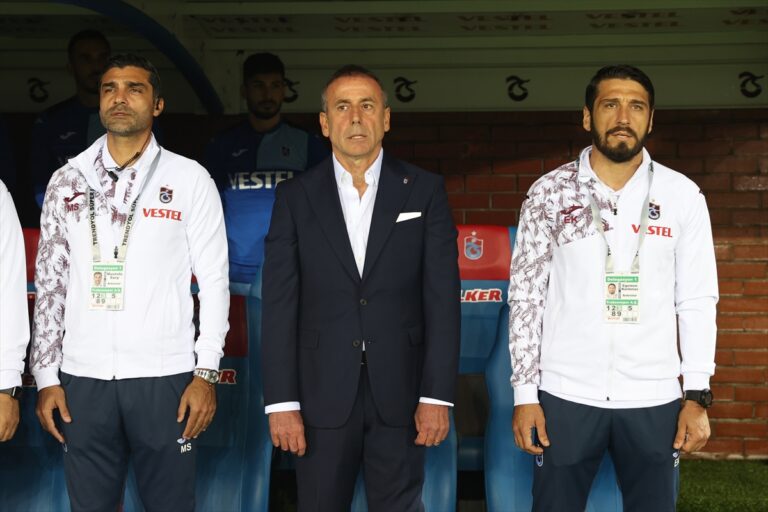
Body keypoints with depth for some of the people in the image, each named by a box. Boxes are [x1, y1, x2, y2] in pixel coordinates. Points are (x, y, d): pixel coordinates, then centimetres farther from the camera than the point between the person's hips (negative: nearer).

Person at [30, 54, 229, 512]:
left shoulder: (189, 180, 1)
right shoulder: (68, 181, 8)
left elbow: (214, 281, 1)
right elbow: (50, 284, 10)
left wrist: (206, 374, -6)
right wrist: (47, 377, 5)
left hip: (163, 376, -2)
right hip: (82, 377, 2)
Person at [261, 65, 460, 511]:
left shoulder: (425, 191, 2)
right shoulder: (295, 197, 3)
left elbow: (442, 299, -2)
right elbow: (280, 306, 0)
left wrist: (437, 395, -7)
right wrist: (282, 402, -5)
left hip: (400, 392, 0)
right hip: (322, 394, 0)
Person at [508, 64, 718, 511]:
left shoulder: (682, 196, 1)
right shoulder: (549, 193, -1)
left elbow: (697, 301, 4)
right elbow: (525, 296, 1)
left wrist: (698, 395, -1)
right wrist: (525, 394, -3)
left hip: (654, 398, 1)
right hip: (565, 395, -1)